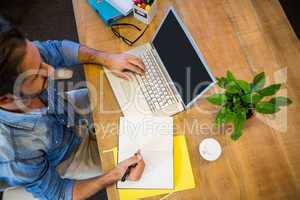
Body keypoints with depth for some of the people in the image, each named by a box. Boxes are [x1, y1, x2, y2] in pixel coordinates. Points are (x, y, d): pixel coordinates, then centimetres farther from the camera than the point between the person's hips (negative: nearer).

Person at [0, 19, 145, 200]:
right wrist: (115, 176, -34)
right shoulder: (17, 157, -42)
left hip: (69, 119, 4)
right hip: (67, 162, -3)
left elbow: (58, 49, -13)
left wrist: (106, 59, -26)